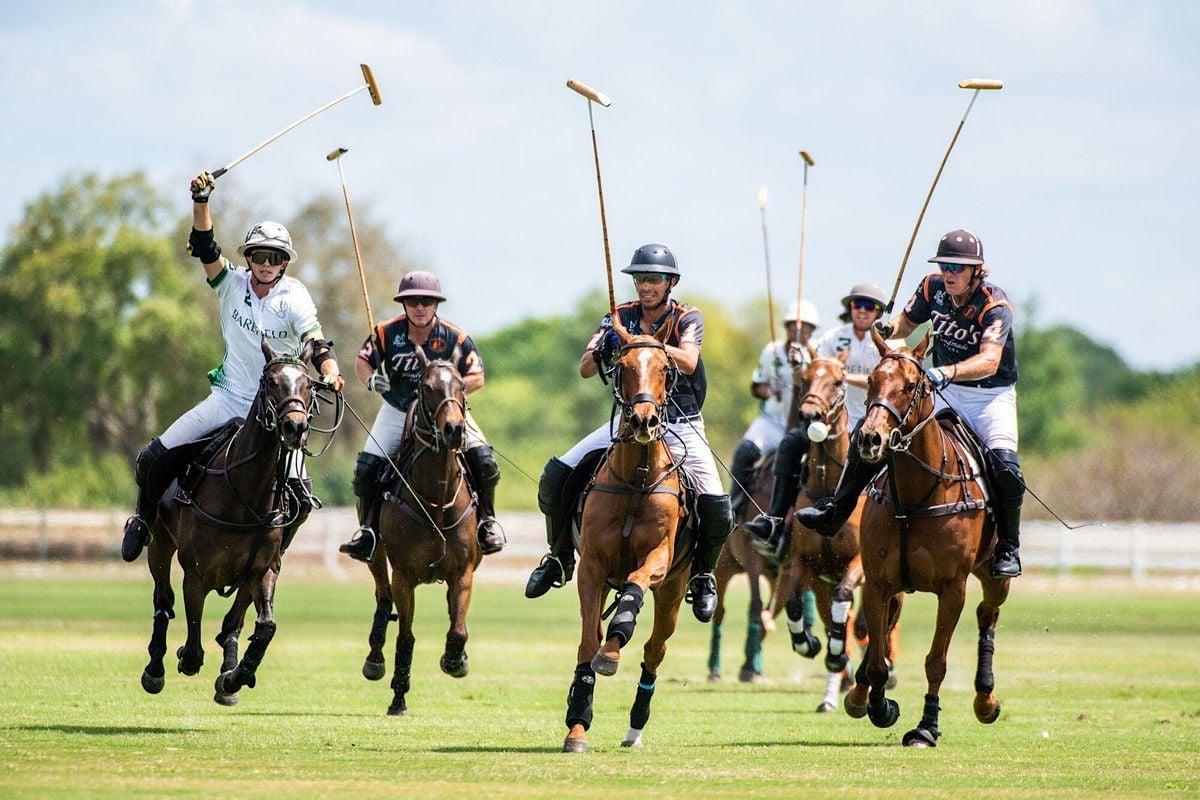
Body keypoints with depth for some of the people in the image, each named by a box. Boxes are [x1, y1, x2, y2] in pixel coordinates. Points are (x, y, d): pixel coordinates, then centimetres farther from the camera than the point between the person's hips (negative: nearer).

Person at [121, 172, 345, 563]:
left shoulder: (293, 298, -10)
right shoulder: (233, 283, -3)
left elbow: (316, 342, -23)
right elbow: (204, 246, -17)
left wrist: (330, 373, -44)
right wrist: (201, 201, -33)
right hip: (229, 397, 2)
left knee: (300, 497, -16)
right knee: (154, 457, -9)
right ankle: (145, 518, 19)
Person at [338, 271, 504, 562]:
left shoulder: (455, 338, -17)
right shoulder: (388, 333, -15)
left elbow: (477, 378, -13)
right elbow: (362, 361, -3)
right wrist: (371, 379, -26)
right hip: (397, 411, 1)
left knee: (483, 459, -19)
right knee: (366, 467, -12)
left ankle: (487, 520, 2)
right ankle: (367, 530, 6)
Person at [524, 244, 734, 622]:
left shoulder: (687, 318, -6)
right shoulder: (620, 318, 0)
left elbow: (688, 362, -26)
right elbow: (585, 369, -9)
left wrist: (648, 344, -42)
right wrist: (602, 352, -32)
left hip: (681, 425, -2)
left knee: (717, 510, -19)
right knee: (556, 475, -12)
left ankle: (702, 576, 11)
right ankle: (560, 558, 8)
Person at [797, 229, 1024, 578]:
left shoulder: (994, 304, -23)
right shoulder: (934, 287, -6)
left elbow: (989, 361, -37)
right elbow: (906, 323, 12)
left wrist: (948, 372, -54)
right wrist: (887, 330, -13)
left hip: (991, 395, -5)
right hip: (942, 391, 5)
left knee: (1004, 464, -28)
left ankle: (1008, 549, -8)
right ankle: (834, 512, 5)